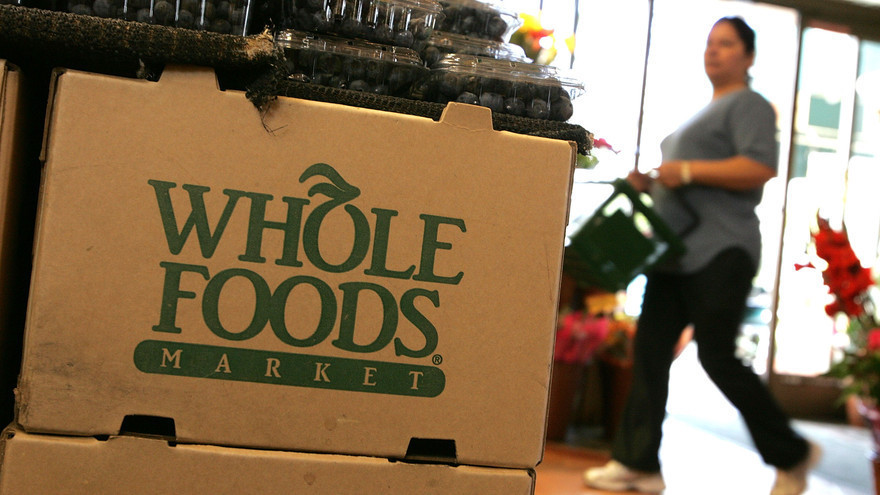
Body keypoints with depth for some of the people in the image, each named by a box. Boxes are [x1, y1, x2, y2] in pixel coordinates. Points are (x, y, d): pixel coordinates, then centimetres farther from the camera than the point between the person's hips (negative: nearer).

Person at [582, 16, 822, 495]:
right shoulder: (704, 113, 25)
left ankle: (792, 456, 14)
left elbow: (761, 168, -18)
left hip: (719, 253, -9)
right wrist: (652, 183, 14)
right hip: (677, 254, 9)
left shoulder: (748, 104, -2)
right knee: (649, 350, 3)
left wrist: (688, 170, -20)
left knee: (717, 357, -6)